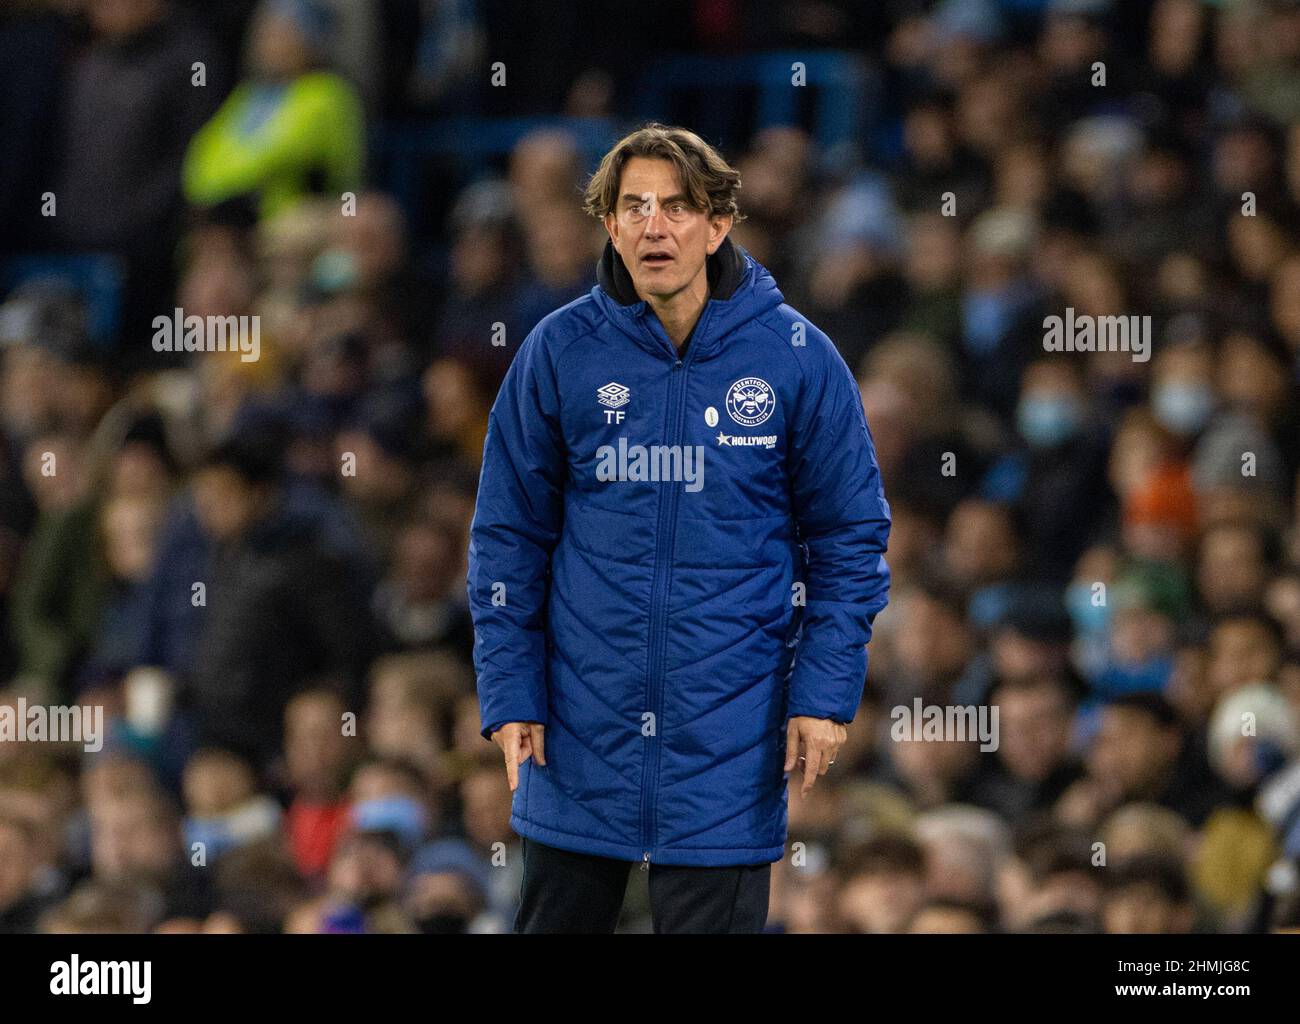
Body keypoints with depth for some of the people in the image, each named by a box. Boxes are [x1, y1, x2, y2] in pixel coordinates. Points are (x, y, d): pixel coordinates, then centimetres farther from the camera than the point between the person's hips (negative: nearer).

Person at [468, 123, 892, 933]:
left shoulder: (795, 357, -3)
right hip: (581, 732, 2)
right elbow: (509, 536, 6)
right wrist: (509, 692, -1)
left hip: (728, 737, -2)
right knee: (559, 918, 10)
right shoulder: (560, 352, -1)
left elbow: (851, 538, 2)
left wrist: (826, 691, -5)